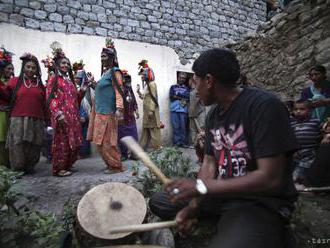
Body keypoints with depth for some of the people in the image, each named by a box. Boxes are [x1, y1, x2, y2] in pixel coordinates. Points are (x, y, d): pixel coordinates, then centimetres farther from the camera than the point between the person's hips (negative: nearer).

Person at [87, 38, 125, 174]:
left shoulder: (114, 72, -7)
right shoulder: (105, 72, 17)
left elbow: (118, 91, -18)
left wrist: (119, 109, -27)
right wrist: (94, 84, 20)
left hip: (107, 112, -9)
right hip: (99, 112, 9)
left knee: (107, 142, -5)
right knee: (100, 142, 12)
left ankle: (117, 166, 8)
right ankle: (111, 164, 23)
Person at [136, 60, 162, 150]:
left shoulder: (152, 84, -12)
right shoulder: (146, 84, 15)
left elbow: (153, 98, -19)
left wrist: (151, 110, -22)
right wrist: (138, 92, 6)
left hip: (151, 110, -9)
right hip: (146, 110, 9)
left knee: (153, 128, -4)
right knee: (145, 127, 14)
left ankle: (157, 146, 5)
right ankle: (143, 145, 22)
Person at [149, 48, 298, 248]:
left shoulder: (264, 106, -20)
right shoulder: (213, 115, 5)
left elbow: (270, 178, -24)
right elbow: (209, 163, 3)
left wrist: (201, 186, -24)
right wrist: (193, 206, -12)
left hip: (262, 203, -8)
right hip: (221, 194, 8)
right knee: (158, 202, 9)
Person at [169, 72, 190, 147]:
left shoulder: (186, 88, 16)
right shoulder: (173, 87, 15)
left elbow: (188, 97, -1)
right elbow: (171, 96, -1)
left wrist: (178, 94, -4)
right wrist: (182, 97, -2)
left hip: (183, 110, 0)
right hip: (174, 110, 0)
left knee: (183, 127, -1)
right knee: (175, 127, -2)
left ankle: (184, 142, 5)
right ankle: (176, 142, 3)